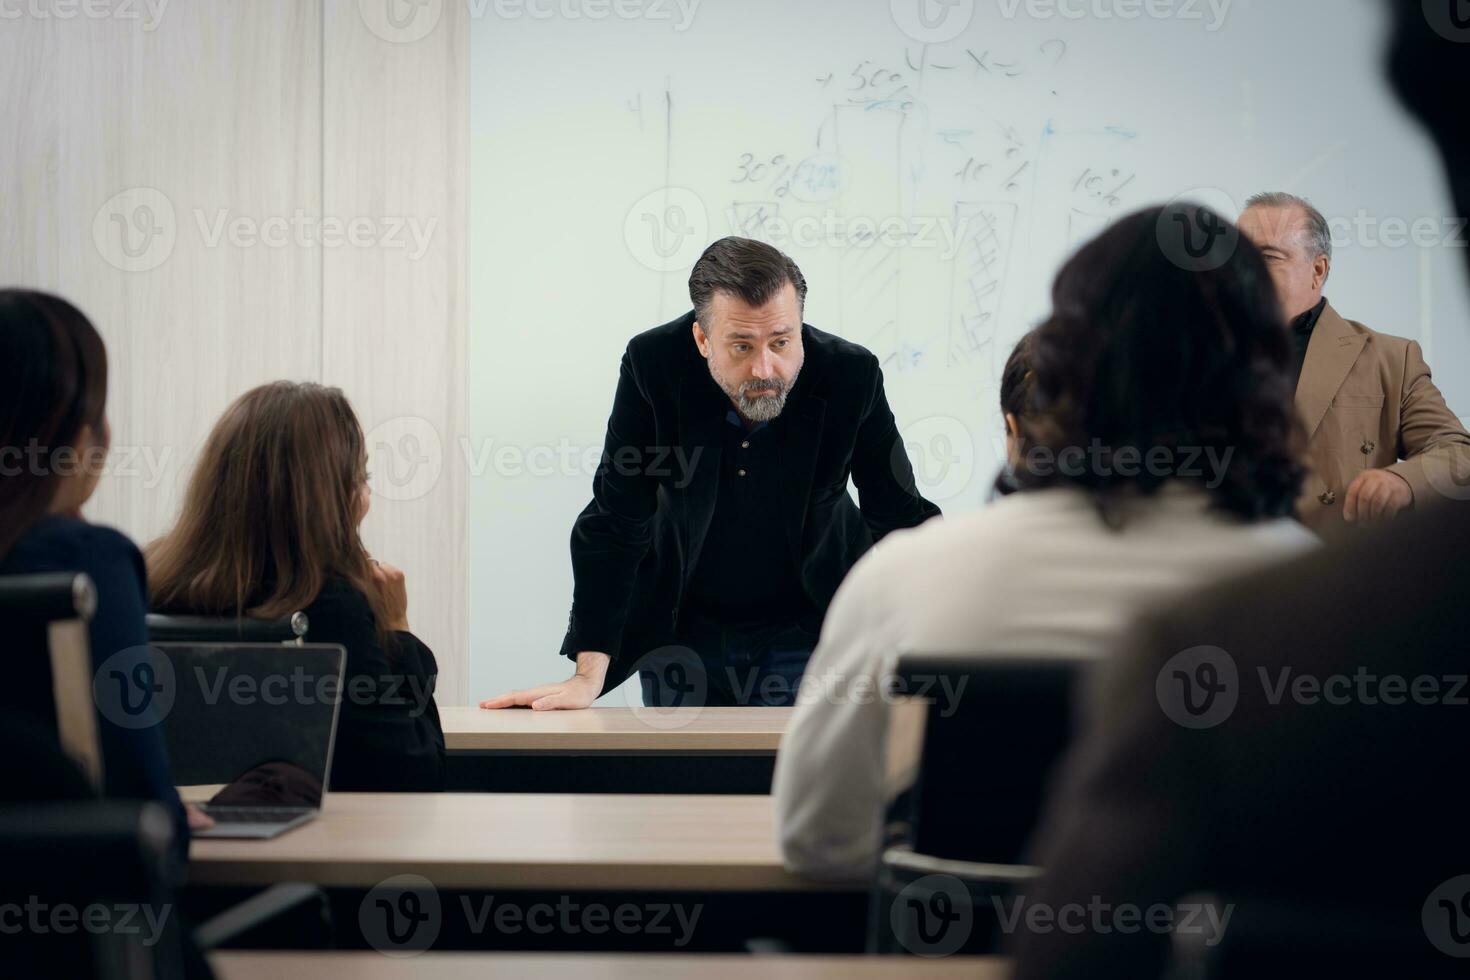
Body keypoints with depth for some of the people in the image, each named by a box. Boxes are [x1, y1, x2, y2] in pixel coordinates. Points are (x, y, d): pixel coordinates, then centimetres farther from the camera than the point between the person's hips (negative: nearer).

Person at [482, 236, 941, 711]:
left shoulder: (849, 375, -20)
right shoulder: (654, 365, -21)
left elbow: (901, 521, -9)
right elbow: (614, 524, -17)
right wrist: (589, 675, -23)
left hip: (809, 632, 0)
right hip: (683, 631, 1)